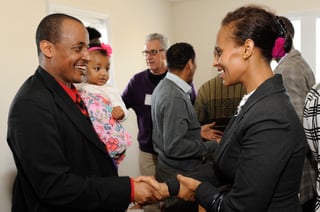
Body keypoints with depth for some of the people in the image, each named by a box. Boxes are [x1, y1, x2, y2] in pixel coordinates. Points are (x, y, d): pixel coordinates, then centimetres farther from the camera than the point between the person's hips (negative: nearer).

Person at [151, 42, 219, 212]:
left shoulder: (163, 87, 5)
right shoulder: (175, 97, -26)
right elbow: (174, 146, -27)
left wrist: (198, 131, 14)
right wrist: (212, 146, -18)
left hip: (170, 167, 10)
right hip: (179, 173, -10)